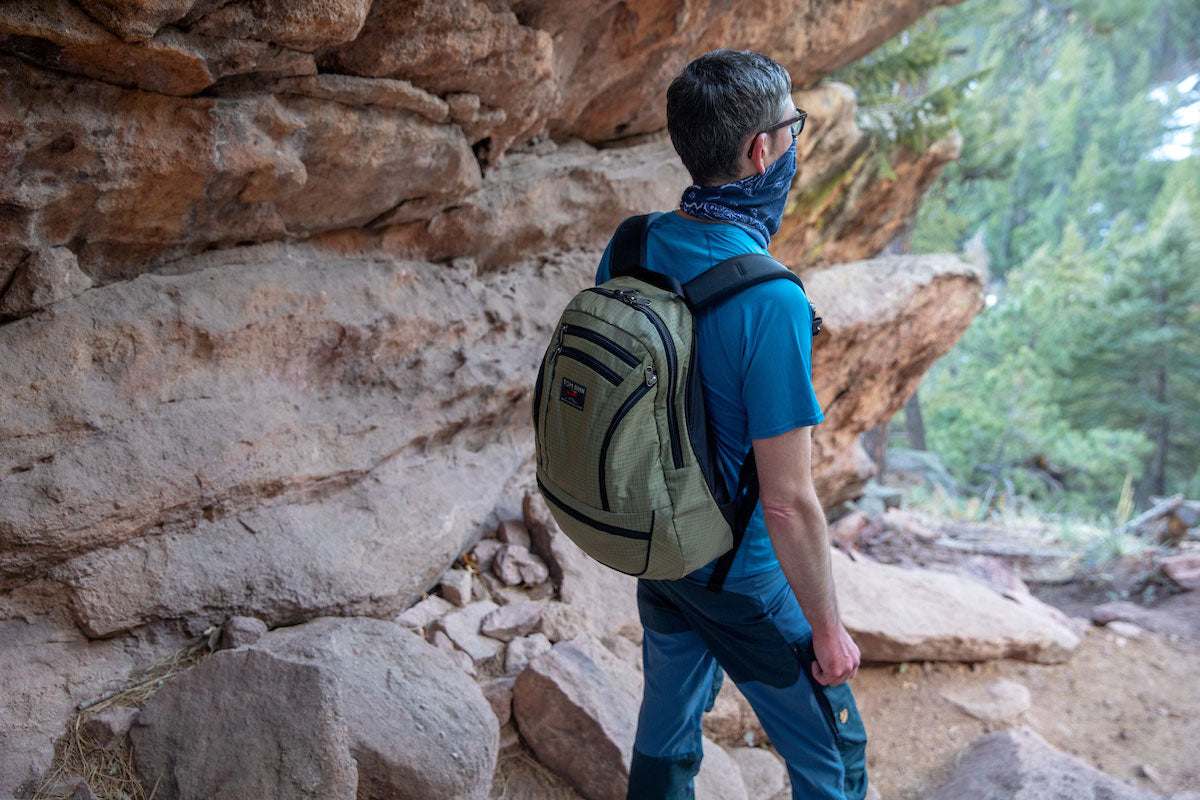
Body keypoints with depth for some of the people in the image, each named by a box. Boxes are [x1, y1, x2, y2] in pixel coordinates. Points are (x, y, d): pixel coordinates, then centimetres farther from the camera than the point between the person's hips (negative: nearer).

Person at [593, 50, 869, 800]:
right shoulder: (770, 302, -30)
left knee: (666, 732, 27)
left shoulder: (626, 250, -8)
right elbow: (789, 501, -26)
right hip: (740, 575, -7)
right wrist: (828, 630, -11)